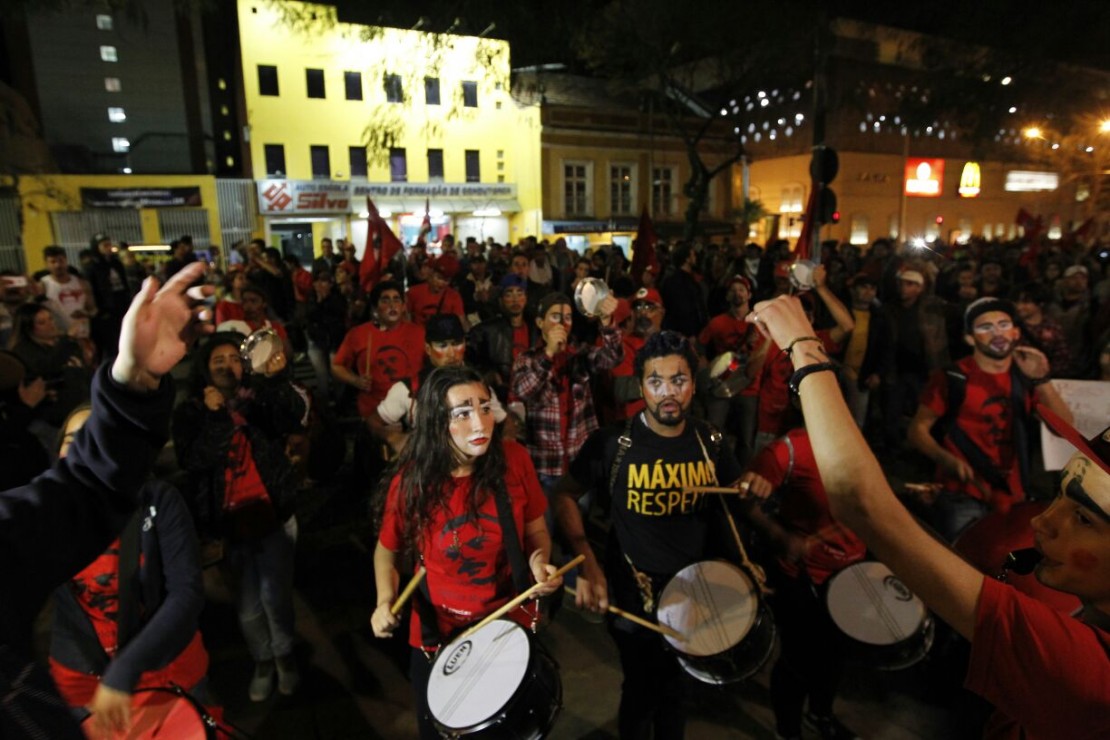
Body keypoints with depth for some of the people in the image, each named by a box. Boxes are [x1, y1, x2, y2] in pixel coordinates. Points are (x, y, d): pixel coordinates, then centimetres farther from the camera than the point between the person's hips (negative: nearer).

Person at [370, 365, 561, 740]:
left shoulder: (513, 460, -18)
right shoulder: (412, 482, -18)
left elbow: (536, 530, -3)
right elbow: (387, 550, -1)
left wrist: (539, 561, -23)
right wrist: (385, 602, -16)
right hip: (438, 637, 0)